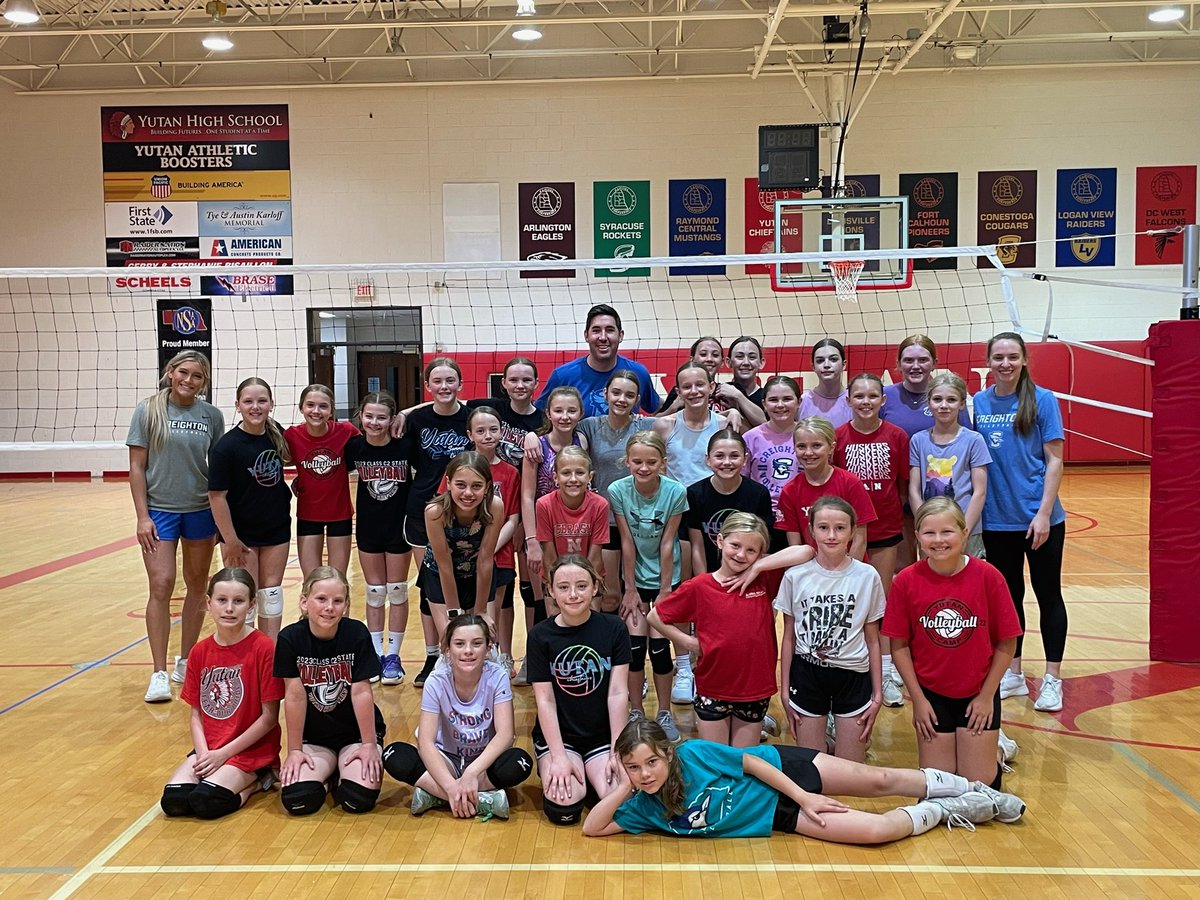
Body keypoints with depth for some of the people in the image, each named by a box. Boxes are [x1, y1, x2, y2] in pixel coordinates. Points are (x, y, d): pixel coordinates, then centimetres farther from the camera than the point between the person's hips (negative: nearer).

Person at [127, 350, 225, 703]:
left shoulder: (211, 415, 0)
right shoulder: (148, 411, -4)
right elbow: (137, 467, -3)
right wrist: (142, 516, -8)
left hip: (201, 511, 2)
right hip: (159, 511, -2)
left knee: (197, 586, 10)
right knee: (161, 586, -7)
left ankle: (185, 661, 24)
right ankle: (159, 673, 0)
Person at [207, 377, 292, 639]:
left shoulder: (276, 434, -4)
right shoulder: (227, 446, -19)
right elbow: (217, 496, -18)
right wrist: (231, 541, -17)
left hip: (276, 529, 5)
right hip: (241, 534, -5)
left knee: (271, 592, 14)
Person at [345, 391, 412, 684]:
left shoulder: (405, 446, -16)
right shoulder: (354, 446, -9)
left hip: (399, 527, -2)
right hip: (368, 528, 2)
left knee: (397, 592, 9)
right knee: (374, 593, 12)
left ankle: (393, 655, 20)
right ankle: (376, 655, 23)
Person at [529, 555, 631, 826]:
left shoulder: (613, 628, -5)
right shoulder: (540, 636, -6)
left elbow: (618, 693, -7)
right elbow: (545, 700, -8)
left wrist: (617, 752, -11)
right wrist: (559, 757, -15)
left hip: (603, 736, 1)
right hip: (557, 736, -1)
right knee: (564, 807, -24)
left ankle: (590, 774, 9)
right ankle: (553, 771, 8)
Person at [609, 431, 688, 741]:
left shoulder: (676, 492, -18)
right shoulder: (618, 491, -15)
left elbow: (667, 544, -13)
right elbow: (627, 543, -11)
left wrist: (664, 591, -9)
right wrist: (630, 589, -6)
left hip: (665, 578, -1)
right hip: (635, 577, 1)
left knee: (659, 644, -4)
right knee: (635, 644, -2)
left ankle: (665, 713, 14)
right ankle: (636, 712, 16)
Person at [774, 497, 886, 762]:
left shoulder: (867, 576, -5)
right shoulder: (796, 576, -4)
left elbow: (872, 640, 2)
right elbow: (789, 637, 3)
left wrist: (877, 693, 2)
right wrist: (784, 689, 4)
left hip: (853, 674, 0)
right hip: (807, 673, 0)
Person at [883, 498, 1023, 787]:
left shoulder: (988, 576, -16)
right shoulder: (906, 581, -14)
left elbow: (1006, 644, -7)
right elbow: (899, 646, -5)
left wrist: (987, 696, -5)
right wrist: (917, 698, -5)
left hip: (979, 693, -1)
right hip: (931, 694, 1)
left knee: (979, 783, 2)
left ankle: (995, 748, 33)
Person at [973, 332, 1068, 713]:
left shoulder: (1042, 400, -7)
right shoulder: (978, 403, 2)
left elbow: (1054, 460, -7)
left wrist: (1044, 513, -14)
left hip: (1040, 518, -3)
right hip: (997, 519, 3)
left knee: (1048, 595, 7)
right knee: (1008, 595, 14)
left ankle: (1052, 679, 18)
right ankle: (1013, 674, 27)